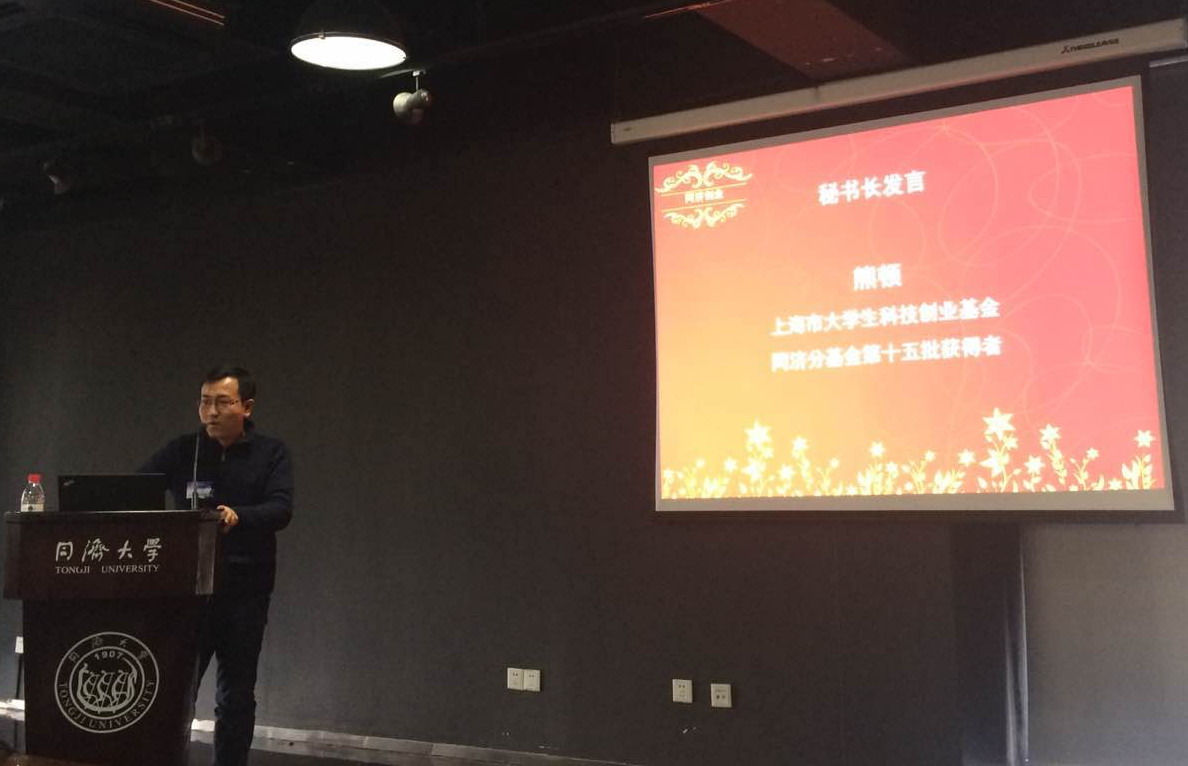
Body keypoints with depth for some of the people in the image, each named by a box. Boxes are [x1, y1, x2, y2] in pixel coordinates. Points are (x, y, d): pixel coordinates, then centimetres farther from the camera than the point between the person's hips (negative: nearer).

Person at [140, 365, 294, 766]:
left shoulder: (271, 453, 1)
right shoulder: (181, 451, 6)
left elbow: (281, 509, -12)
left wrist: (239, 517, -32)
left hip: (245, 591, -1)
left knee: (236, 695, 8)